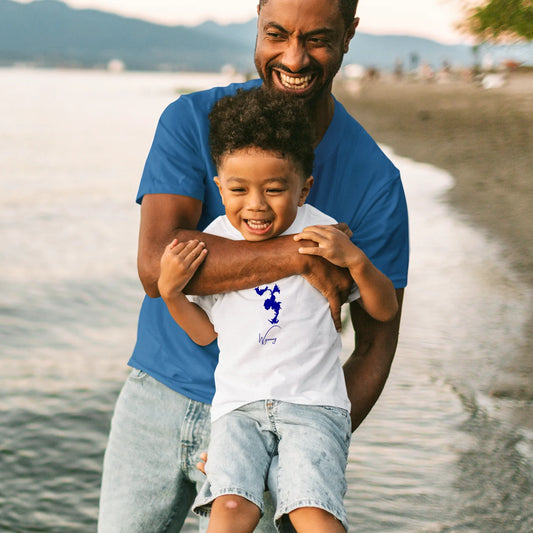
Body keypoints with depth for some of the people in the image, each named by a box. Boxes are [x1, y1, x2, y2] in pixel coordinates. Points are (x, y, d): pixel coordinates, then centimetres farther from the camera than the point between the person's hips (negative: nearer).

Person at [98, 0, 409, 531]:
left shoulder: (375, 182, -8)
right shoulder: (191, 121, -7)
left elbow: (375, 346, -4)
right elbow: (155, 264, -21)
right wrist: (299, 254, -29)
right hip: (157, 397, 2)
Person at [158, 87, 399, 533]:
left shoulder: (321, 235, -1)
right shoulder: (214, 240, 5)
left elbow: (385, 311, 4)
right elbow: (206, 332, 13)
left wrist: (355, 259, -13)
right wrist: (170, 291, -4)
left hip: (313, 401, -1)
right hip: (238, 404, 2)